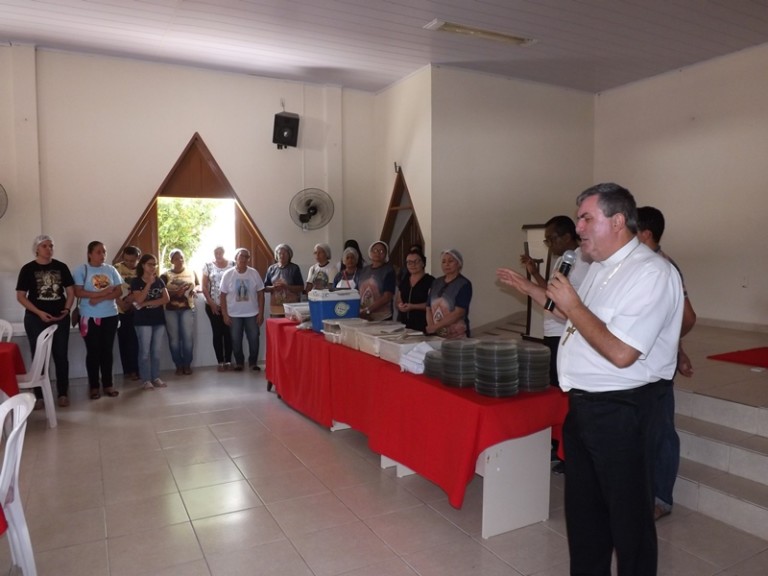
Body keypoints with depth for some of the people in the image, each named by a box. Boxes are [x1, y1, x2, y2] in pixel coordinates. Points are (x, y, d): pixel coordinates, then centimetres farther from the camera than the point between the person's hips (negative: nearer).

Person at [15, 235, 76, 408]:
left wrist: (67, 309, -9)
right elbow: (20, 296, -4)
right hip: (36, 319, -1)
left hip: (60, 318, 2)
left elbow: (70, 292, 7)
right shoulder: (28, 269, -2)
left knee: (61, 356, 4)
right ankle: (39, 396, 13)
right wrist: (39, 313, -13)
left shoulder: (61, 267, 4)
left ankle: (63, 394, 13)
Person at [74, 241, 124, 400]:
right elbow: (78, 292, -12)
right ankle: (94, 386, 13)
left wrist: (100, 299, -15)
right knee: (93, 352, 4)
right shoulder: (81, 270, -3)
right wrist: (102, 292, -18)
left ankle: (108, 384, 17)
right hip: (89, 317, -3)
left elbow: (119, 291, -1)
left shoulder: (111, 270, 6)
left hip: (110, 316, 3)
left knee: (107, 351, 8)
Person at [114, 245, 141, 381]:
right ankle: (128, 370, 13)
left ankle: (135, 369, 12)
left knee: (136, 341, 2)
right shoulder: (116, 269, -1)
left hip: (137, 310, 1)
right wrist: (120, 302, -16)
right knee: (124, 340, 5)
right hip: (121, 310, -1)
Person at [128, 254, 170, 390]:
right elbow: (139, 299, -16)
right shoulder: (136, 282, -3)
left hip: (159, 319, 4)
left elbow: (166, 299, -2)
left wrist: (146, 303, -11)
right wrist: (149, 283, -17)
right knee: (145, 351, -2)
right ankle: (146, 380, 4)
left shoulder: (159, 281, 8)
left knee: (156, 351, 8)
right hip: (143, 321, -4)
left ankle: (156, 378, 15)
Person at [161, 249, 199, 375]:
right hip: (171, 310, 0)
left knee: (188, 337, -3)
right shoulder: (165, 275, 4)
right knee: (174, 339, 2)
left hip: (188, 309, 1)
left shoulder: (192, 272, 10)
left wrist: (194, 290, -3)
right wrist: (175, 292, -18)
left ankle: (187, 365, 10)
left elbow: (198, 285, 19)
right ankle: (178, 366, 13)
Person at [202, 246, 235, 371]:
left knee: (228, 332, 2)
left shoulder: (232, 264, 3)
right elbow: (204, 287, 3)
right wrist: (211, 303, -4)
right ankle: (220, 362, 10)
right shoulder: (208, 265, 4)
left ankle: (228, 361, 11)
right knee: (217, 333, 3)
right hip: (213, 305, 0)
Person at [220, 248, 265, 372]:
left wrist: (261, 313, -4)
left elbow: (260, 294, 0)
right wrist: (225, 315, -5)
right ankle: (239, 362, 25)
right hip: (234, 314, 0)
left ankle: (253, 362, 20)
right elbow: (223, 296, -1)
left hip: (252, 314, 0)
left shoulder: (254, 273, -3)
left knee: (254, 339, 3)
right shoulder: (228, 274, -4)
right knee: (236, 340, 7)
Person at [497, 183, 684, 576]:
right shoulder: (599, 268, 9)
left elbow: (620, 353, -27)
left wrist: (573, 304, -19)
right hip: (582, 405, 9)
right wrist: (528, 289, 22)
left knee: (628, 513, 10)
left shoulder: (651, 273, -20)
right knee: (582, 507, 22)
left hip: (619, 411, -9)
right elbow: (574, 317, 24)